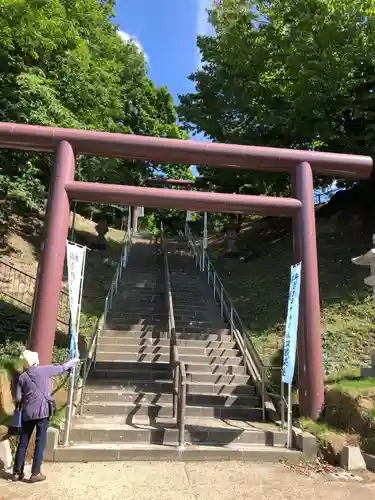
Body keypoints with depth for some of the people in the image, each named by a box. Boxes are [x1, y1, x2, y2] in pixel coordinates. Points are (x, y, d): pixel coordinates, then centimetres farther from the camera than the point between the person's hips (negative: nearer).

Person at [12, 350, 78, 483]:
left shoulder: (22, 377, 4)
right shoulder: (45, 370, -5)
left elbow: (18, 399, 3)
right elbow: (62, 368, 7)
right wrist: (74, 361, 24)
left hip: (27, 413, 4)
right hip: (42, 411, -4)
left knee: (23, 442, 14)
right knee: (40, 442, 4)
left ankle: (17, 472, 22)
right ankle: (35, 474, 8)